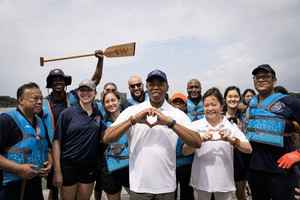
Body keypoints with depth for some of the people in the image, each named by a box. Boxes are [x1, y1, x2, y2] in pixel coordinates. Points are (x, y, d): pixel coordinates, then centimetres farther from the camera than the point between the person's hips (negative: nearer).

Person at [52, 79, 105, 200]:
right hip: (68, 166, -3)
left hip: (90, 167, 3)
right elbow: (57, 141, -9)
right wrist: (57, 171, -11)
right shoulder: (67, 113, -9)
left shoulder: (98, 113, 2)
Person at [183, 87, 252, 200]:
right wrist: (201, 139, -24)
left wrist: (231, 140, -23)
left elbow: (248, 149, -6)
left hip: (224, 181, 1)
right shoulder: (196, 125, -4)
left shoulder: (231, 126, -1)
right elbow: (185, 151, -9)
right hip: (202, 180, 0)